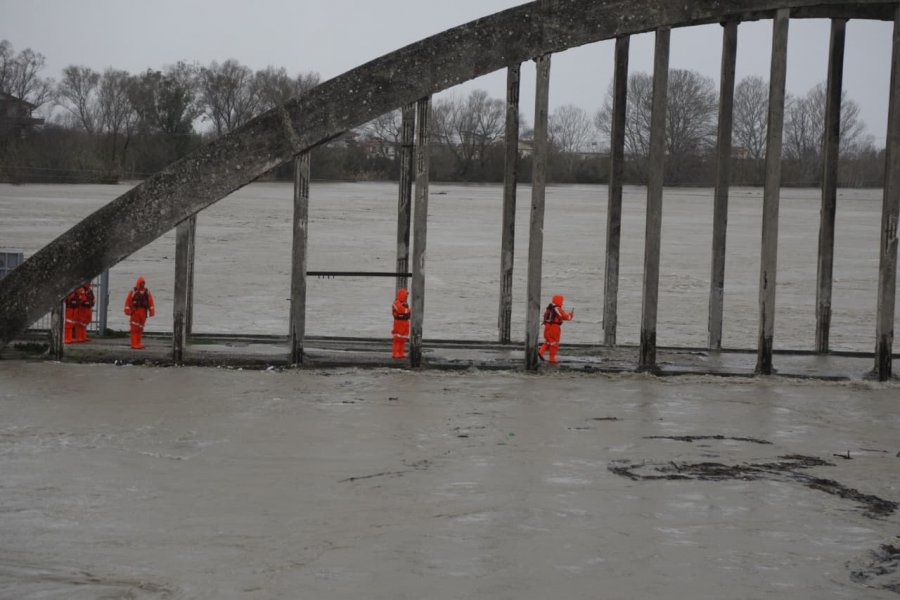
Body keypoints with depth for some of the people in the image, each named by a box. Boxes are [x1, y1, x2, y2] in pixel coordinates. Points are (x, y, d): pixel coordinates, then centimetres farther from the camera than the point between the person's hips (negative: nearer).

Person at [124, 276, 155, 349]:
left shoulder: (147, 292, 8)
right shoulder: (133, 292, -3)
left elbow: (150, 302, 5)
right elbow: (128, 301, -5)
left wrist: (151, 311, -2)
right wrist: (127, 310, -11)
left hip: (143, 312, 4)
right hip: (135, 311, -4)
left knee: (140, 328, 10)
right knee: (134, 328, -7)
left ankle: (138, 344, 16)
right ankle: (134, 344, -8)